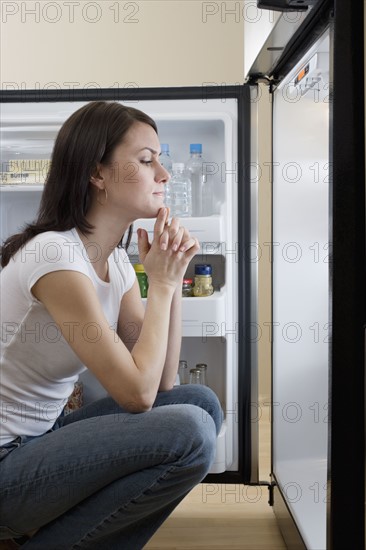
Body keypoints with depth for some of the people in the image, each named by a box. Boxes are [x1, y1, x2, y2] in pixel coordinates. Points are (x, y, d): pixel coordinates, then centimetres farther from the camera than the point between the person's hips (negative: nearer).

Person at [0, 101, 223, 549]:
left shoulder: (116, 261, 5)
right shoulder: (55, 255, -22)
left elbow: (162, 381, 2)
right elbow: (138, 393, -22)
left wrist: (173, 278, -7)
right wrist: (161, 283, -12)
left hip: (41, 439, 9)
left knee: (201, 402, 0)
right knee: (190, 431, -22)